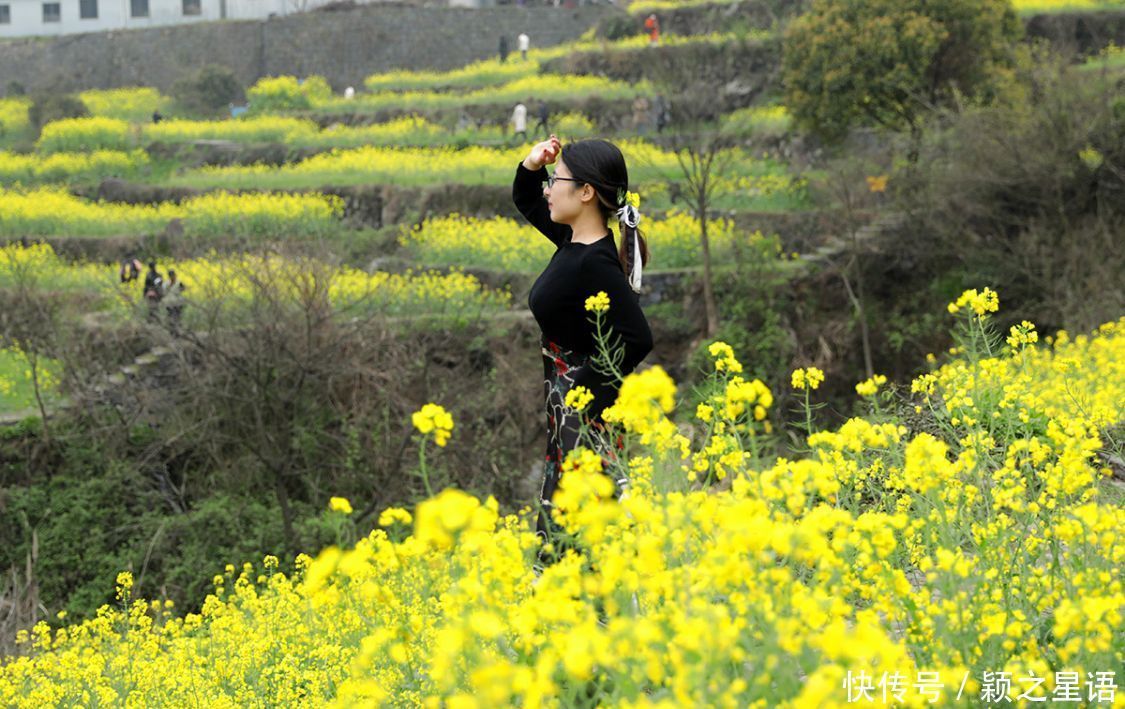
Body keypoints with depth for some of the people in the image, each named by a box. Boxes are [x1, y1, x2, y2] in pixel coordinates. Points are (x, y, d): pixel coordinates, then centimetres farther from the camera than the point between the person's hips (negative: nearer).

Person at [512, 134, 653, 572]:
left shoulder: (595, 264, -22)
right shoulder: (574, 240, 5)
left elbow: (636, 340, -28)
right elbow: (526, 204, 24)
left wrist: (587, 394, -19)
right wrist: (530, 167, 4)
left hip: (582, 409, -10)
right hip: (561, 405, 10)